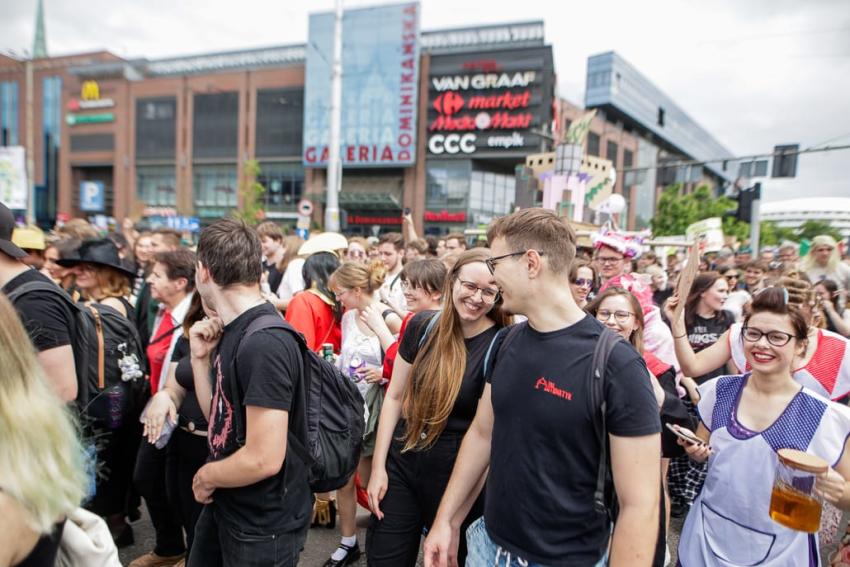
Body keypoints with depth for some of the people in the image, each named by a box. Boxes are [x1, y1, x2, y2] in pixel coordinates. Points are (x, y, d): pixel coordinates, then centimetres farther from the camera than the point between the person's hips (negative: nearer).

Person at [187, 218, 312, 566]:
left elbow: (264, 459, -29)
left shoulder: (264, 343, -27)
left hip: (263, 524, -8)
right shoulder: (232, 331, 3)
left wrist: (206, 476, -12)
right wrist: (200, 357, -2)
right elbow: (219, 417, 8)